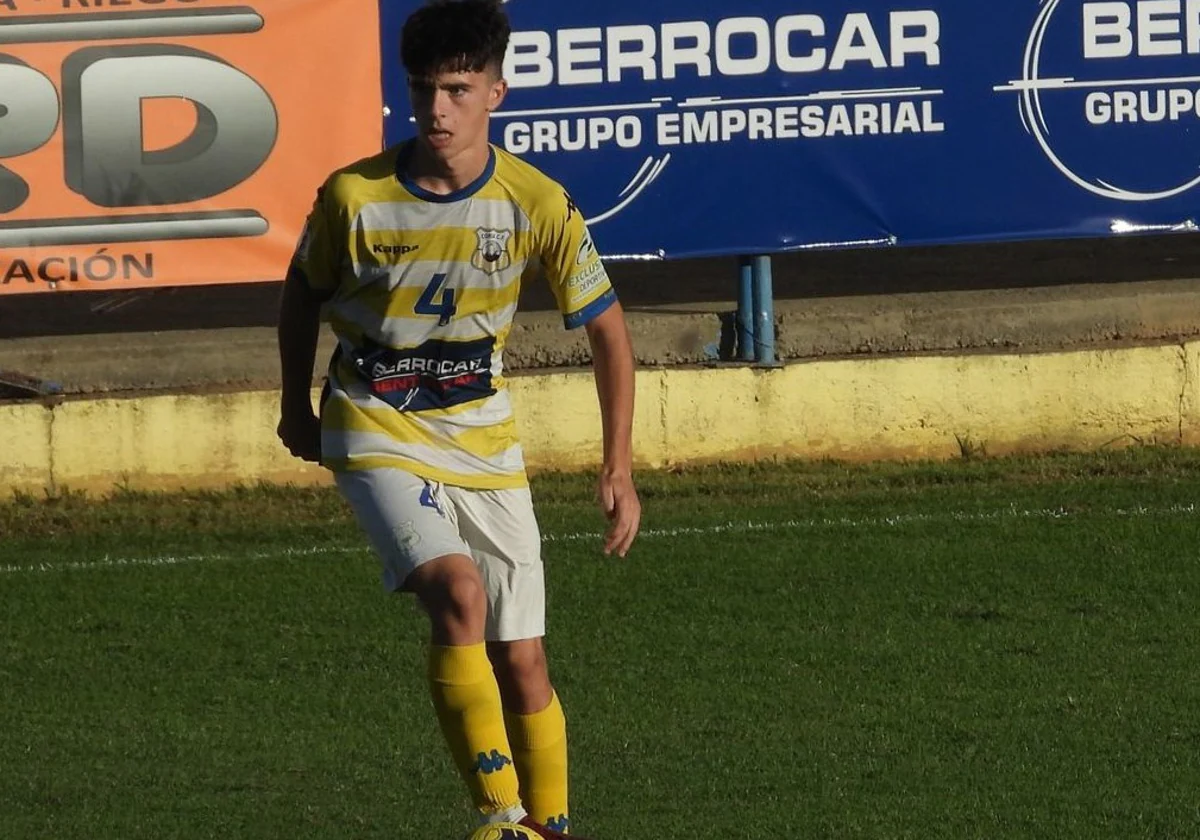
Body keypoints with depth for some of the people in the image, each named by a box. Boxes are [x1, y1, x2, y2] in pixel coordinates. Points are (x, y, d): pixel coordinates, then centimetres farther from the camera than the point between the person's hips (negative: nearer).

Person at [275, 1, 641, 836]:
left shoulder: (537, 204, -12)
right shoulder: (354, 197, -14)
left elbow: (608, 328, -1)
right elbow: (304, 292, 7)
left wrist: (619, 469, -4)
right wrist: (298, 407, 16)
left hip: (483, 443, 2)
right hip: (377, 436, -2)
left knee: (522, 661, 1)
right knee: (458, 591, -27)